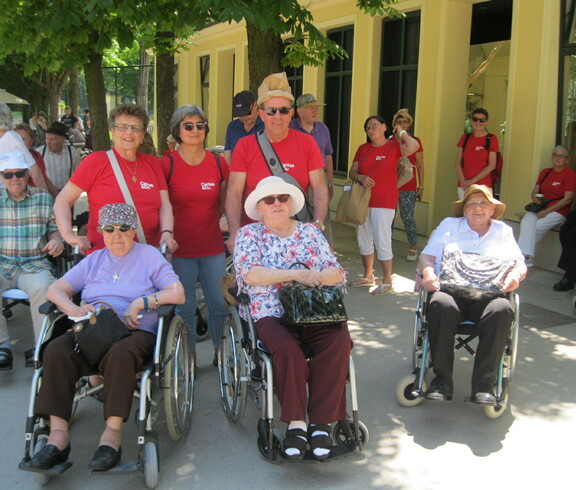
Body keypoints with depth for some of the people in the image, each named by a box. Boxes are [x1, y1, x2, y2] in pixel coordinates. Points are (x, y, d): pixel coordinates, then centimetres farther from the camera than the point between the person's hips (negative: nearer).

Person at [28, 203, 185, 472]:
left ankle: (112, 435, -34)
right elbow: (55, 290, 16)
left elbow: (178, 294, 2)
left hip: (135, 331, -3)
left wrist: (141, 302, -11)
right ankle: (58, 436, -29)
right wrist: (74, 310, -5)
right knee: (56, 349, -28)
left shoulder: (149, 256, 14)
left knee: (120, 353, -39)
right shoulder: (93, 260, 25)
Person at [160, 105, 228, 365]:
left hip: (213, 248, 3)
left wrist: (206, 222, 9)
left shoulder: (218, 164, 4)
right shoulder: (166, 165, -4)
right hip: (179, 249, -2)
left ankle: (222, 353, 26)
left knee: (220, 304, 6)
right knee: (184, 307, 6)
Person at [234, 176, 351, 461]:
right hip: (272, 314, -2)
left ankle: (321, 423, -22)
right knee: (286, 346, -35)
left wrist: (316, 278, -14)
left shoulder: (310, 232, 17)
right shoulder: (249, 234, 9)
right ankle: (296, 423, -23)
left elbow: (337, 272, 9)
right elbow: (249, 274, -10)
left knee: (339, 339, -28)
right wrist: (296, 274, -17)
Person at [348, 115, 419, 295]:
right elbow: (351, 172, 10)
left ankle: (387, 282, 6)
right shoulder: (362, 149, 10)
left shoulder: (394, 146, -4)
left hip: (384, 202, -6)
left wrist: (401, 132, -8)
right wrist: (360, 177, -12)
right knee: (364, 240, 15)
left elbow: (413, 146, -25)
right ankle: (368, 276, 31)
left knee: (382, 241, -5)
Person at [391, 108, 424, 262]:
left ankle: (413, 247, 9)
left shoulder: (414, 141, 3)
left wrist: (421, 186, 1)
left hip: (408, 187, -3)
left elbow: (420, 165, 5)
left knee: (407, 216, -4)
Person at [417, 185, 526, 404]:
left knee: (502, 310, -35)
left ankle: (484, 383, -28)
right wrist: (428, 272, -10)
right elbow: (427, 256, 13)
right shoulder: (449, 225, 22)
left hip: (489, 294, 1)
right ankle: (442, 379, -28)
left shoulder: (504, 231, 25)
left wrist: (515, 276, -6)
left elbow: (520, 265, 19)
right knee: (441, 304, -37)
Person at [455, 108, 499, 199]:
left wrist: (473, 180, -10)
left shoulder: (491, 139, -1)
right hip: (463, 187, 4)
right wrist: (463, 181, -7)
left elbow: (491, 165, -6)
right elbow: (458, 162, 7)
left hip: (482, 187, -4)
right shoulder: (465, 138, 11)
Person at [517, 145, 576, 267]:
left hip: (558, 212, -4)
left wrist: (547, 211, -15)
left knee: (533, 228, -26)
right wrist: (535, 197, -6)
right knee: (526, 222, -28)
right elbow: (535, 191, 20)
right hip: (540, 208, 4)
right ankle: (525, 257, -34)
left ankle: (524, 254, -14)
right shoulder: (545, 172, 17)